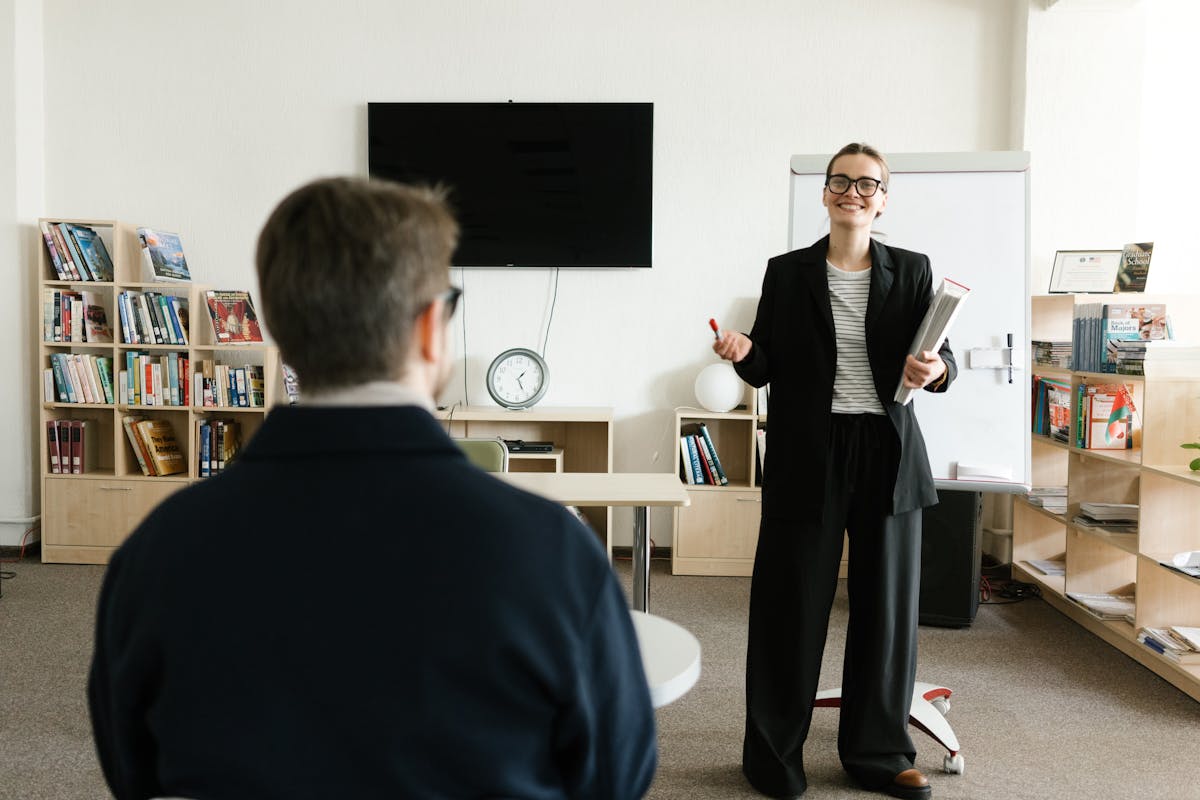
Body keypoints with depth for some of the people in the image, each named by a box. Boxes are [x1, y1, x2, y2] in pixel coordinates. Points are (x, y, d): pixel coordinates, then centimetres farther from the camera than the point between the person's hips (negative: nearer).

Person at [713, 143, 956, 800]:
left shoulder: (911, 272, 7)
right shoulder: (787, 273, 5)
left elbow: (940, 361, 5)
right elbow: (767, 369, 6)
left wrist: (935, 371, -18)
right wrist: (742, 352, -16)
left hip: (888, 454, 2)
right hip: (807, 455, -1)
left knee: (886, 602, 9)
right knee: (791, 603, 3)